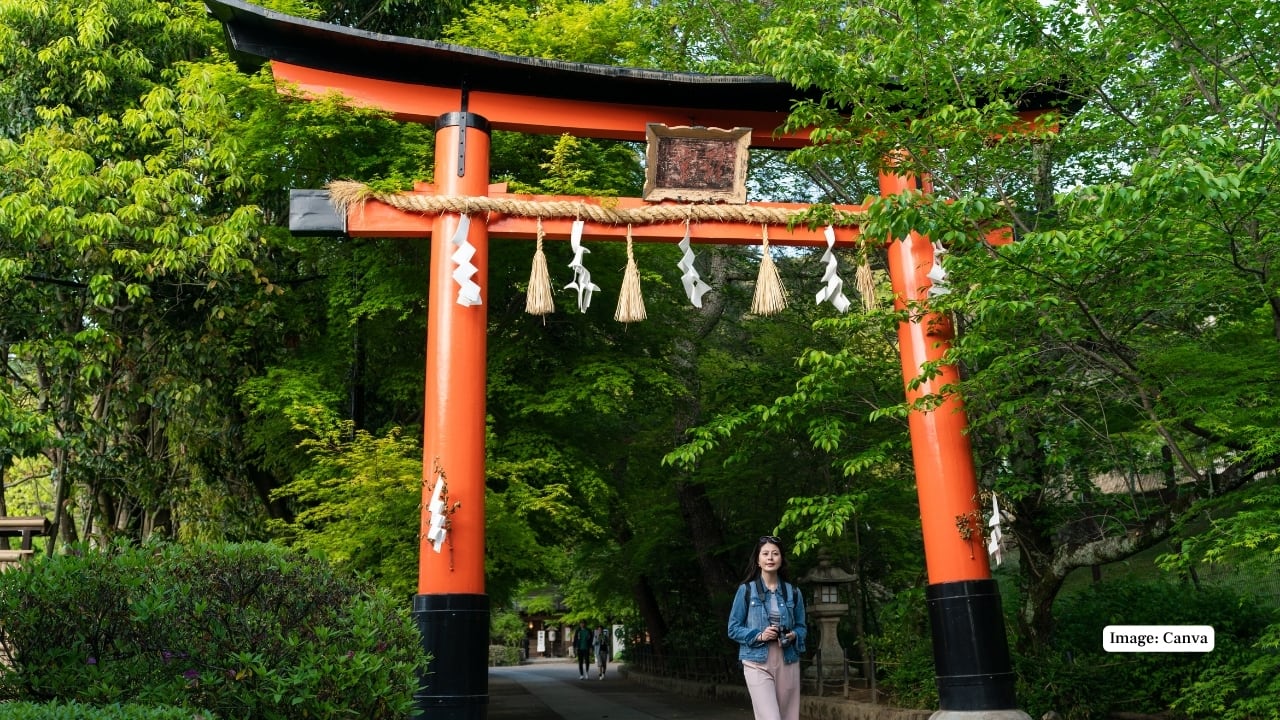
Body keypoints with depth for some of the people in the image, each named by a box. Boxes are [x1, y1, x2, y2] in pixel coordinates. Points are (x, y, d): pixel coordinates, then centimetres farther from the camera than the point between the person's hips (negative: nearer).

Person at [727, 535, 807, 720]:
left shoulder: (793, 592, 7)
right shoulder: (746, 590, -1)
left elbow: (802, 627, 15)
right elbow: (733, 629, 1)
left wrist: (793, 636, -7)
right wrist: (759, 636, -15)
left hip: (788, 663, 4)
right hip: (758, 663, -3)